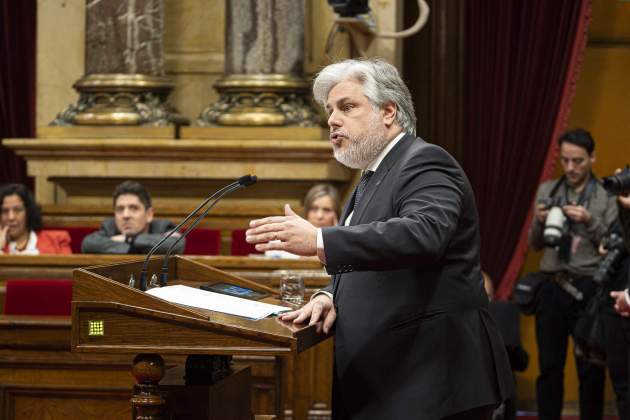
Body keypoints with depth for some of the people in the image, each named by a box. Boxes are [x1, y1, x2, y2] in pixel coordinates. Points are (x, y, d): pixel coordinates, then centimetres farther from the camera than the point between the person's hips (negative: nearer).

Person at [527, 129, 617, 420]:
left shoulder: (607, 196, 1)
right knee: (549, 365, 5)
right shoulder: (546, 191, 11)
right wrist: (539, 222, -6)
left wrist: (590, 221, -16)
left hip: (588, 288, -3)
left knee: (590, 367, 1)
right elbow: (534, 244, 14)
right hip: (551, 286, 3)